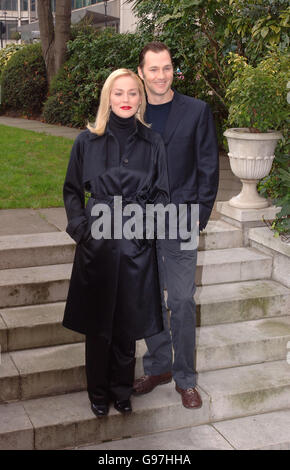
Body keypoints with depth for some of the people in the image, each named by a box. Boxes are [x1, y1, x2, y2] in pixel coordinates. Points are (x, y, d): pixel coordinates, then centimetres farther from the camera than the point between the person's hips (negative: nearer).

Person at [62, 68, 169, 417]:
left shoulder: (152, 143, 4)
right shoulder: (87, 141, 1)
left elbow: (161, 194, 8)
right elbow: (72, 191, 8)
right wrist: (81, 227, -5)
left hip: (136, 244, 1)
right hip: (97, 242, -1)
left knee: (128, 322, 9)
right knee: (98, 323, 9)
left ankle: (122, 389, 30)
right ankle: (98, 392, 28)